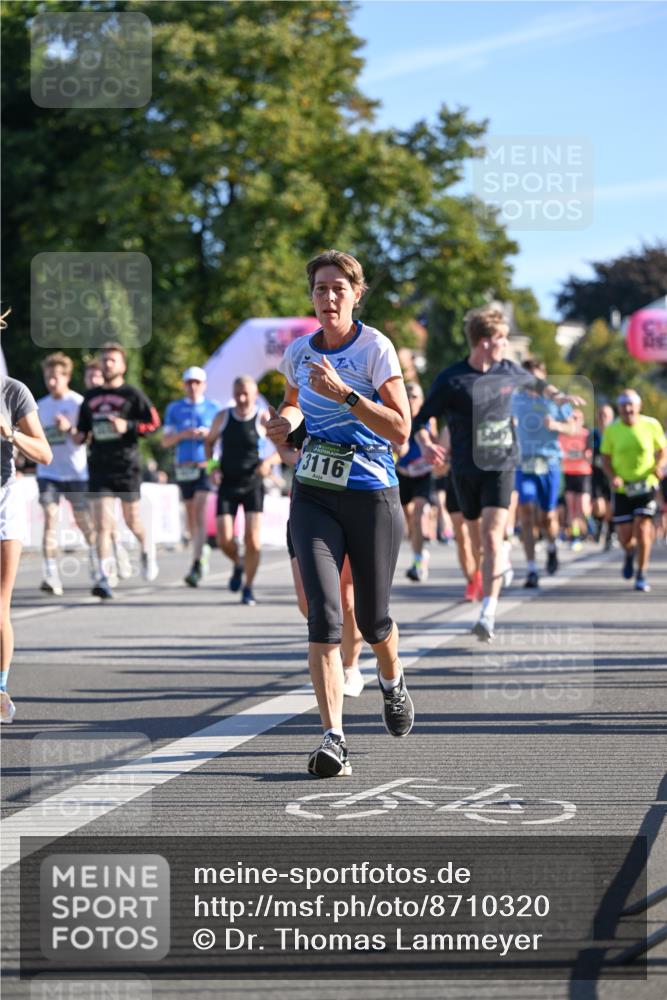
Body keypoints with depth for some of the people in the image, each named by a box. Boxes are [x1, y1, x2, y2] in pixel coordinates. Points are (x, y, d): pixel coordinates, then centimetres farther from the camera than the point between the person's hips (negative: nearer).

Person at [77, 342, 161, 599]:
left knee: (132, 521, 9)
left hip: (127, 465, -3)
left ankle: (147, 548, 42)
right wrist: (80, 436, 1)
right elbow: (83, 430, 23)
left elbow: (154, 422, -6)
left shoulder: (132, 394, 0)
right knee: (102, 525, -8)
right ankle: (104, 578, -11)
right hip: (99, 467, 3)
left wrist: (128, 426, -18)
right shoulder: (91, 397, 14)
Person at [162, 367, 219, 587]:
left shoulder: (213, 409, 6)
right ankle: (202, 551, 34)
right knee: (191, 515, 9)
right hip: (184, 467, 3)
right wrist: (183, 435, -10)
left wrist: (209, 434, -10)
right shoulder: (174, 409, 11)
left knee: (200, 513, -16)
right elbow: (165, 441, 8)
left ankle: (196, 566, -22)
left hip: (206, 466, -3)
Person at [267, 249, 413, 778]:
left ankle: (393, 682, 44)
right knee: (323, 613, -14)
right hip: (313, 496, 3)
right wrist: (285, 420, 3)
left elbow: (401, 431, -15)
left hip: (372, 497, -3)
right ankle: (333, 739, -17)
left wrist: (345, 393, -24)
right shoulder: (298, 352, 5)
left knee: (372, 617, 8)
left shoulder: (376, 348, -9)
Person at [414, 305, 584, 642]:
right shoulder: (451, 380, -8)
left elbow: (535, 383, 28)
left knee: (492, 535, -15)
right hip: (465, 469, 0)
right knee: (478, 535, 13)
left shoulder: (509, 371, 4)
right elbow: (422, 419, -5)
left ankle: (488, 614, -22)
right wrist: (425, 444, -25)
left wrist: (556, 396, 10)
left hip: (501, 466, 0)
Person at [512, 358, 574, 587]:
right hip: (524, 464, 1)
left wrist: (556, 425, -16)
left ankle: (552, 547, 38)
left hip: (549, 463, -1)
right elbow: (510, 423, 27)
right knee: (526, 513, -13)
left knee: (547, 518, 2)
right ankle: (531, 570, -12)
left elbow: (572, 428, 1)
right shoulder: (516, 399, 8)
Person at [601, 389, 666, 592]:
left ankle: (641, 575, 1)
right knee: (625, 535, 0)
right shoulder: (611, 430, -4)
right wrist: (612, 477, -16)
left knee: (642, 528, -13)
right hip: (622, 489, 1)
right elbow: (605, 458, 3)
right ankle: (630, 553, 38)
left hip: (646, 486, -1)